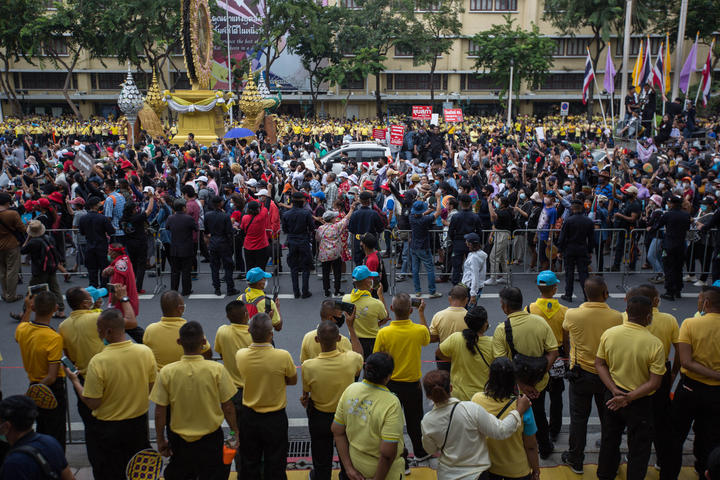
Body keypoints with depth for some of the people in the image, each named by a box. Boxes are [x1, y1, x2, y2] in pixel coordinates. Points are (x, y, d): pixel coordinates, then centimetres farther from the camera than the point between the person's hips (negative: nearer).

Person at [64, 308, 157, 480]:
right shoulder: (145, 352, -14)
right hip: (139, 424, 4)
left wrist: (74, 380, -5)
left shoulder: (98, 362, -26)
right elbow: (151, 387, -1)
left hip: (107, 429, -4)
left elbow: (91, 403, -18)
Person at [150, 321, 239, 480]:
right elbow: (227, 407, -10)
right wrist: (234, 433, 4)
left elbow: (160, 411, -7)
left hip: (179, 440, 1)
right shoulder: (217, 369, -17)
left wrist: (160, 440, 6)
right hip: (211, 437, -1)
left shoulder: (166, 372, -14)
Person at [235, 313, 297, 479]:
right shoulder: (283, 356, -25)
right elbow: (293, 380, -7)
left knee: (249, 466, 21)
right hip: (275, 418, -3)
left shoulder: (240, 355, -17)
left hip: (249, 417, 3)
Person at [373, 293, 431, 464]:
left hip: (390, 385, -1)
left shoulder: (383, 333, -20)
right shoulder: (419, 330, -17)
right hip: (413, 385, 1)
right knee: (414, 422, 21)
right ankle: (420, 452, 41)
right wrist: (422, 313, 12)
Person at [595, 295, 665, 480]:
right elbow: (654, 383, -20)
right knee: (638, 446, 15)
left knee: (609, 439, 23)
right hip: (640, 402, -4)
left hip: (613, 396, 4)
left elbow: (600, 364, -5)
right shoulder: (655, 344, -22)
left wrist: (615, 391, -9)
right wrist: (629, 398, -18)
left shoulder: (609, 333, -12)